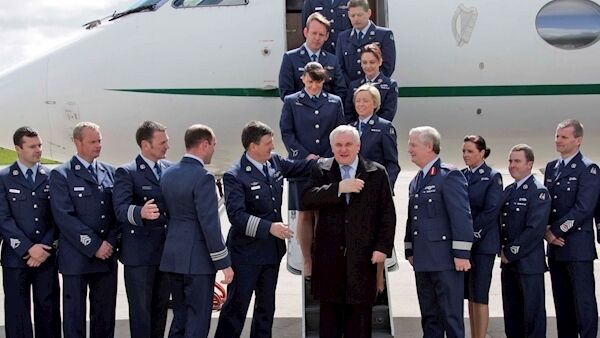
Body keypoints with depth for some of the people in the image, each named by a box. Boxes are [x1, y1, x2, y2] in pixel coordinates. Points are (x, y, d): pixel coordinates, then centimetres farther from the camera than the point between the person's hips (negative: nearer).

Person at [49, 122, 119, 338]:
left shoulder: (110, 172, 11)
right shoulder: (61, 175, -4)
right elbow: (64, 217, -12)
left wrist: (110, 242, -6)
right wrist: (94, 246, -15)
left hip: (107, 256, 4)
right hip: (76, 257, -4)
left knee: (105, 316, 9)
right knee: (74, 316, 4)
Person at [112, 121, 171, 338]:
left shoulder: (170, 169, 9)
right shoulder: (126, 173, -9)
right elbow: (121, 209, -22)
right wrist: (140, 212, -43)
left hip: (167, 251, 6)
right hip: (139, 253, -5)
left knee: (161, 308, 14)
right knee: (141, 310, 2)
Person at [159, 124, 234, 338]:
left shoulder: (168, 174, 8)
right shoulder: (203, 178, -16)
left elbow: (168, 214, 13)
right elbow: (210, 225, -18)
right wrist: (224, 264, -12)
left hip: (172, 257, 8)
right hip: (197, 260, -8)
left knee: (180, 318, 15)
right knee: (198, 320, 0)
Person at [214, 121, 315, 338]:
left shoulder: (275, 161, 3)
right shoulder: (234, 176, -19)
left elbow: (300, 168, 20)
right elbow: (236, 215, -27)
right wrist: (269, 227, -34)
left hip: (272, 250, 7)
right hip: (246, 254, -7)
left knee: (266, 306, 17)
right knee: (236, 307, 0)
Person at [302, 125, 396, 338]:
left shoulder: (377, 173, 5)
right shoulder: (321, 171, 6)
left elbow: (387, 214, 3)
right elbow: (307, 199, -11)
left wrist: (383, 247, -5)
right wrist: (339, 188, -20)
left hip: (362, 256, -1)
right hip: (329, 255, 1)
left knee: (360, 316, 3)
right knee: (330, 313, 8)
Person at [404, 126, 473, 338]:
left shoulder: (450, 175, -8)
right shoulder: (415, 182, 19)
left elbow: (462, 216, -14)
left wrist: (461, 254, -18)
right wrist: (409, 251, 18)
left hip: (446, 259, -8)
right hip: (423, 260, 8)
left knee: (451, 315, -3)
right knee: (429, 316, 12)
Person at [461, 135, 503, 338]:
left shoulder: (493, 177, -2)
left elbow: (491, 211, -11)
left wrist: (472, 233, -12)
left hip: (483, 243, -5)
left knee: (479, 296, -6)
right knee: (470, 295, 9)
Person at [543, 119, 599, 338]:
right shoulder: (551, 168, 15)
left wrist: (556, 231, -11)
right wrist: (547, 232, -1)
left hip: (578, 247, -7)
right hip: (555, 246, 7)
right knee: (562, 302, 10)